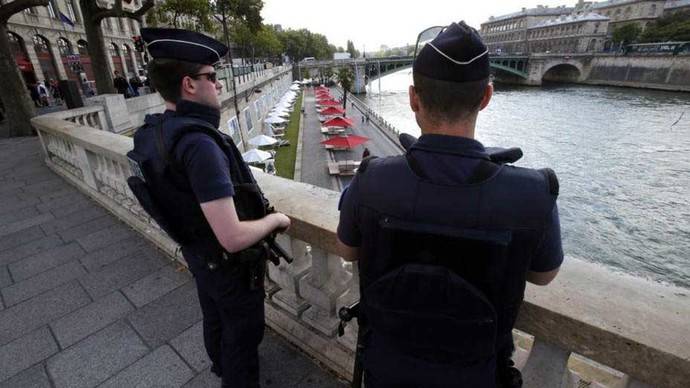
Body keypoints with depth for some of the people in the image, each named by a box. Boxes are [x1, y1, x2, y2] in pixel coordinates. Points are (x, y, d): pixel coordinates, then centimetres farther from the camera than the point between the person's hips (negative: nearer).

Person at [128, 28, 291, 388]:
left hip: (198, 253, 9)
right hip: (230, 263, -8)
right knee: (243, 332, 17)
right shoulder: (198, 143, -34)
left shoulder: (153, 132, -6)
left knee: (215, 318, 32)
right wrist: (275, 219, -18)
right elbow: (234, 238, -36)